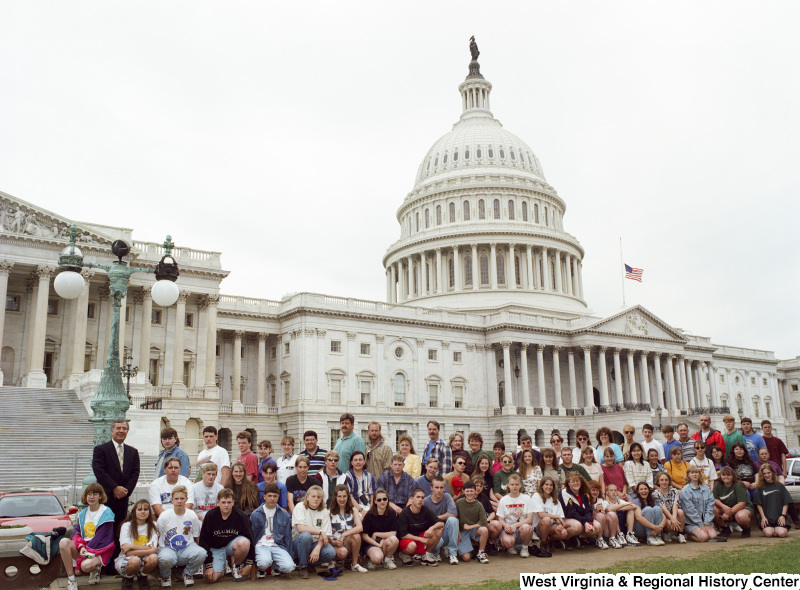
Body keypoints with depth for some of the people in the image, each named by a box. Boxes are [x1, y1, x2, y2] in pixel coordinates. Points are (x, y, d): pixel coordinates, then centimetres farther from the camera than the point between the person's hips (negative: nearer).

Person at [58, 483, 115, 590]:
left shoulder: (106, 513, -6)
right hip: (83, 546, 6)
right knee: (64, 542, -23)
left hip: (99, 551, -6)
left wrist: (87, 552, -18)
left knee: (86, 565, -37)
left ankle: (96, 568, 5)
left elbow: (100, 538, -12)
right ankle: (71, 579, -18)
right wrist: (81, 546, -12)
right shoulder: (82, 514, 14)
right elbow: (77, 532, 8)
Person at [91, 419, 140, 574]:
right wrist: (115, 488, -13)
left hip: (123, 497, 4)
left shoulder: (133, 452, 15)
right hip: (106, 497, -4)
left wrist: (126, 490, -6)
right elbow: (99, 472, -8)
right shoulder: (100, 449, 2)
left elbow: (135, 473, 9)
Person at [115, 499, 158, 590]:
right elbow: (128, 552, -14)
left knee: (153, 558, -31)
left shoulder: (153, 525, 1)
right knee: (135, 560, -36)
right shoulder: (126, 526, -6)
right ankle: (127, 578, 0)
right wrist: (151, 550, -22)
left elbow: (153, 549, -11)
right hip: (125, 560, -2)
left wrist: (132, 546, -19)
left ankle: (143, 578, 2)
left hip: (144, 560, 2)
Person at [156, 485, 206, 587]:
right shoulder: (164, 516, -5)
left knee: (201, 553, -31)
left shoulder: (192, 516, -1)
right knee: (166, 558, -39)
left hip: (187, 547, 2)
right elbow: (157, 537, 4)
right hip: (168, 548, -1)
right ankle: (165, 576, 1)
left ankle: (188, 573, 3)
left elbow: (196, 537, 10)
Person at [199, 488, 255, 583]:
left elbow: (250, 539, -9)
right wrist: (208, 566, -13)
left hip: (232, 544, 0)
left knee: (244, 543, -35)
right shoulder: (210, 516, -13)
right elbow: (203, 541, -8)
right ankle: (222, 566, 15)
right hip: (215, 548, 0)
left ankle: (237, 567, -4)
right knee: (211, 578, -22)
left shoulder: (240, 516, -15)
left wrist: (249, 564, -12)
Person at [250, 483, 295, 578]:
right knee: (264, 562, -37)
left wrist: (289, 555, 11)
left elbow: (288, 537, 16)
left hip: (278, 546, 2)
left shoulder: (284, 514, 12)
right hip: (261, 545, -1)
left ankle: (275, 566, 8)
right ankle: (261, 569, 1)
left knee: (289, 567, -27)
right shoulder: (256, 514, 7)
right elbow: (251, 536, 10)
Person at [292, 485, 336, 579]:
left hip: (317, 542, 3)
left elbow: (325, 535, -5)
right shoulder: (300, 507, -5)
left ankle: (310, 563, 5)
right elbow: (300, 528, -20)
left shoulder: (325, 511, 3)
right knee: (305, 535, -37)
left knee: (331, 553, -25)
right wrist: (320, 532, -19)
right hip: (299, 542, -3)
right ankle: (302, 566, -15)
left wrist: (317, 548, -23)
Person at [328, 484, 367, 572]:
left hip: (349, 542, 2)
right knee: (342, 552, -35)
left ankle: (355, 564, -11)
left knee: (356, 536, -30)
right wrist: (334, 542, -26)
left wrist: (344, 535, -25)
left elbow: (360, 527, -13)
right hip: (334, 543, -2)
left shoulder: (352, 510, 4)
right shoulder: (330, 512, -1)